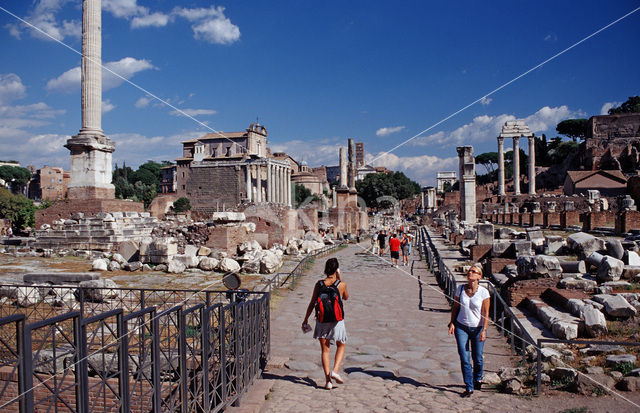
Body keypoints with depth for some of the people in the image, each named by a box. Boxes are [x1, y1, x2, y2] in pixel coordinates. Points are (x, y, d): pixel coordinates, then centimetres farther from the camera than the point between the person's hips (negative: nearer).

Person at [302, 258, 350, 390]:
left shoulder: (319, 284, -6)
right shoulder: (342, 284, -9)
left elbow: (312, 304, -1)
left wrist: (306, 319, 11)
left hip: (322, 320, 1)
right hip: (337, 320, -1)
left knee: (325, 350, 10)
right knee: (341, 346, 21)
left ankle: (328, 381, 7)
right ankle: (335, 371, 2)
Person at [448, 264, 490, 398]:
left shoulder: (483, 292, -10)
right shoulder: (460, 289, -3)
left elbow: (486, 313, -8)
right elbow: (455, 308, 7)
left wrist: (484, 330, -14)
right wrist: (452, 323, -1)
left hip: (477, 328, -1)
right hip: (461, 327, 1)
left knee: (477, 358, 11)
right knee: (464, 359, -4)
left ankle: (478, 379, 40)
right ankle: (469, 388, 5)